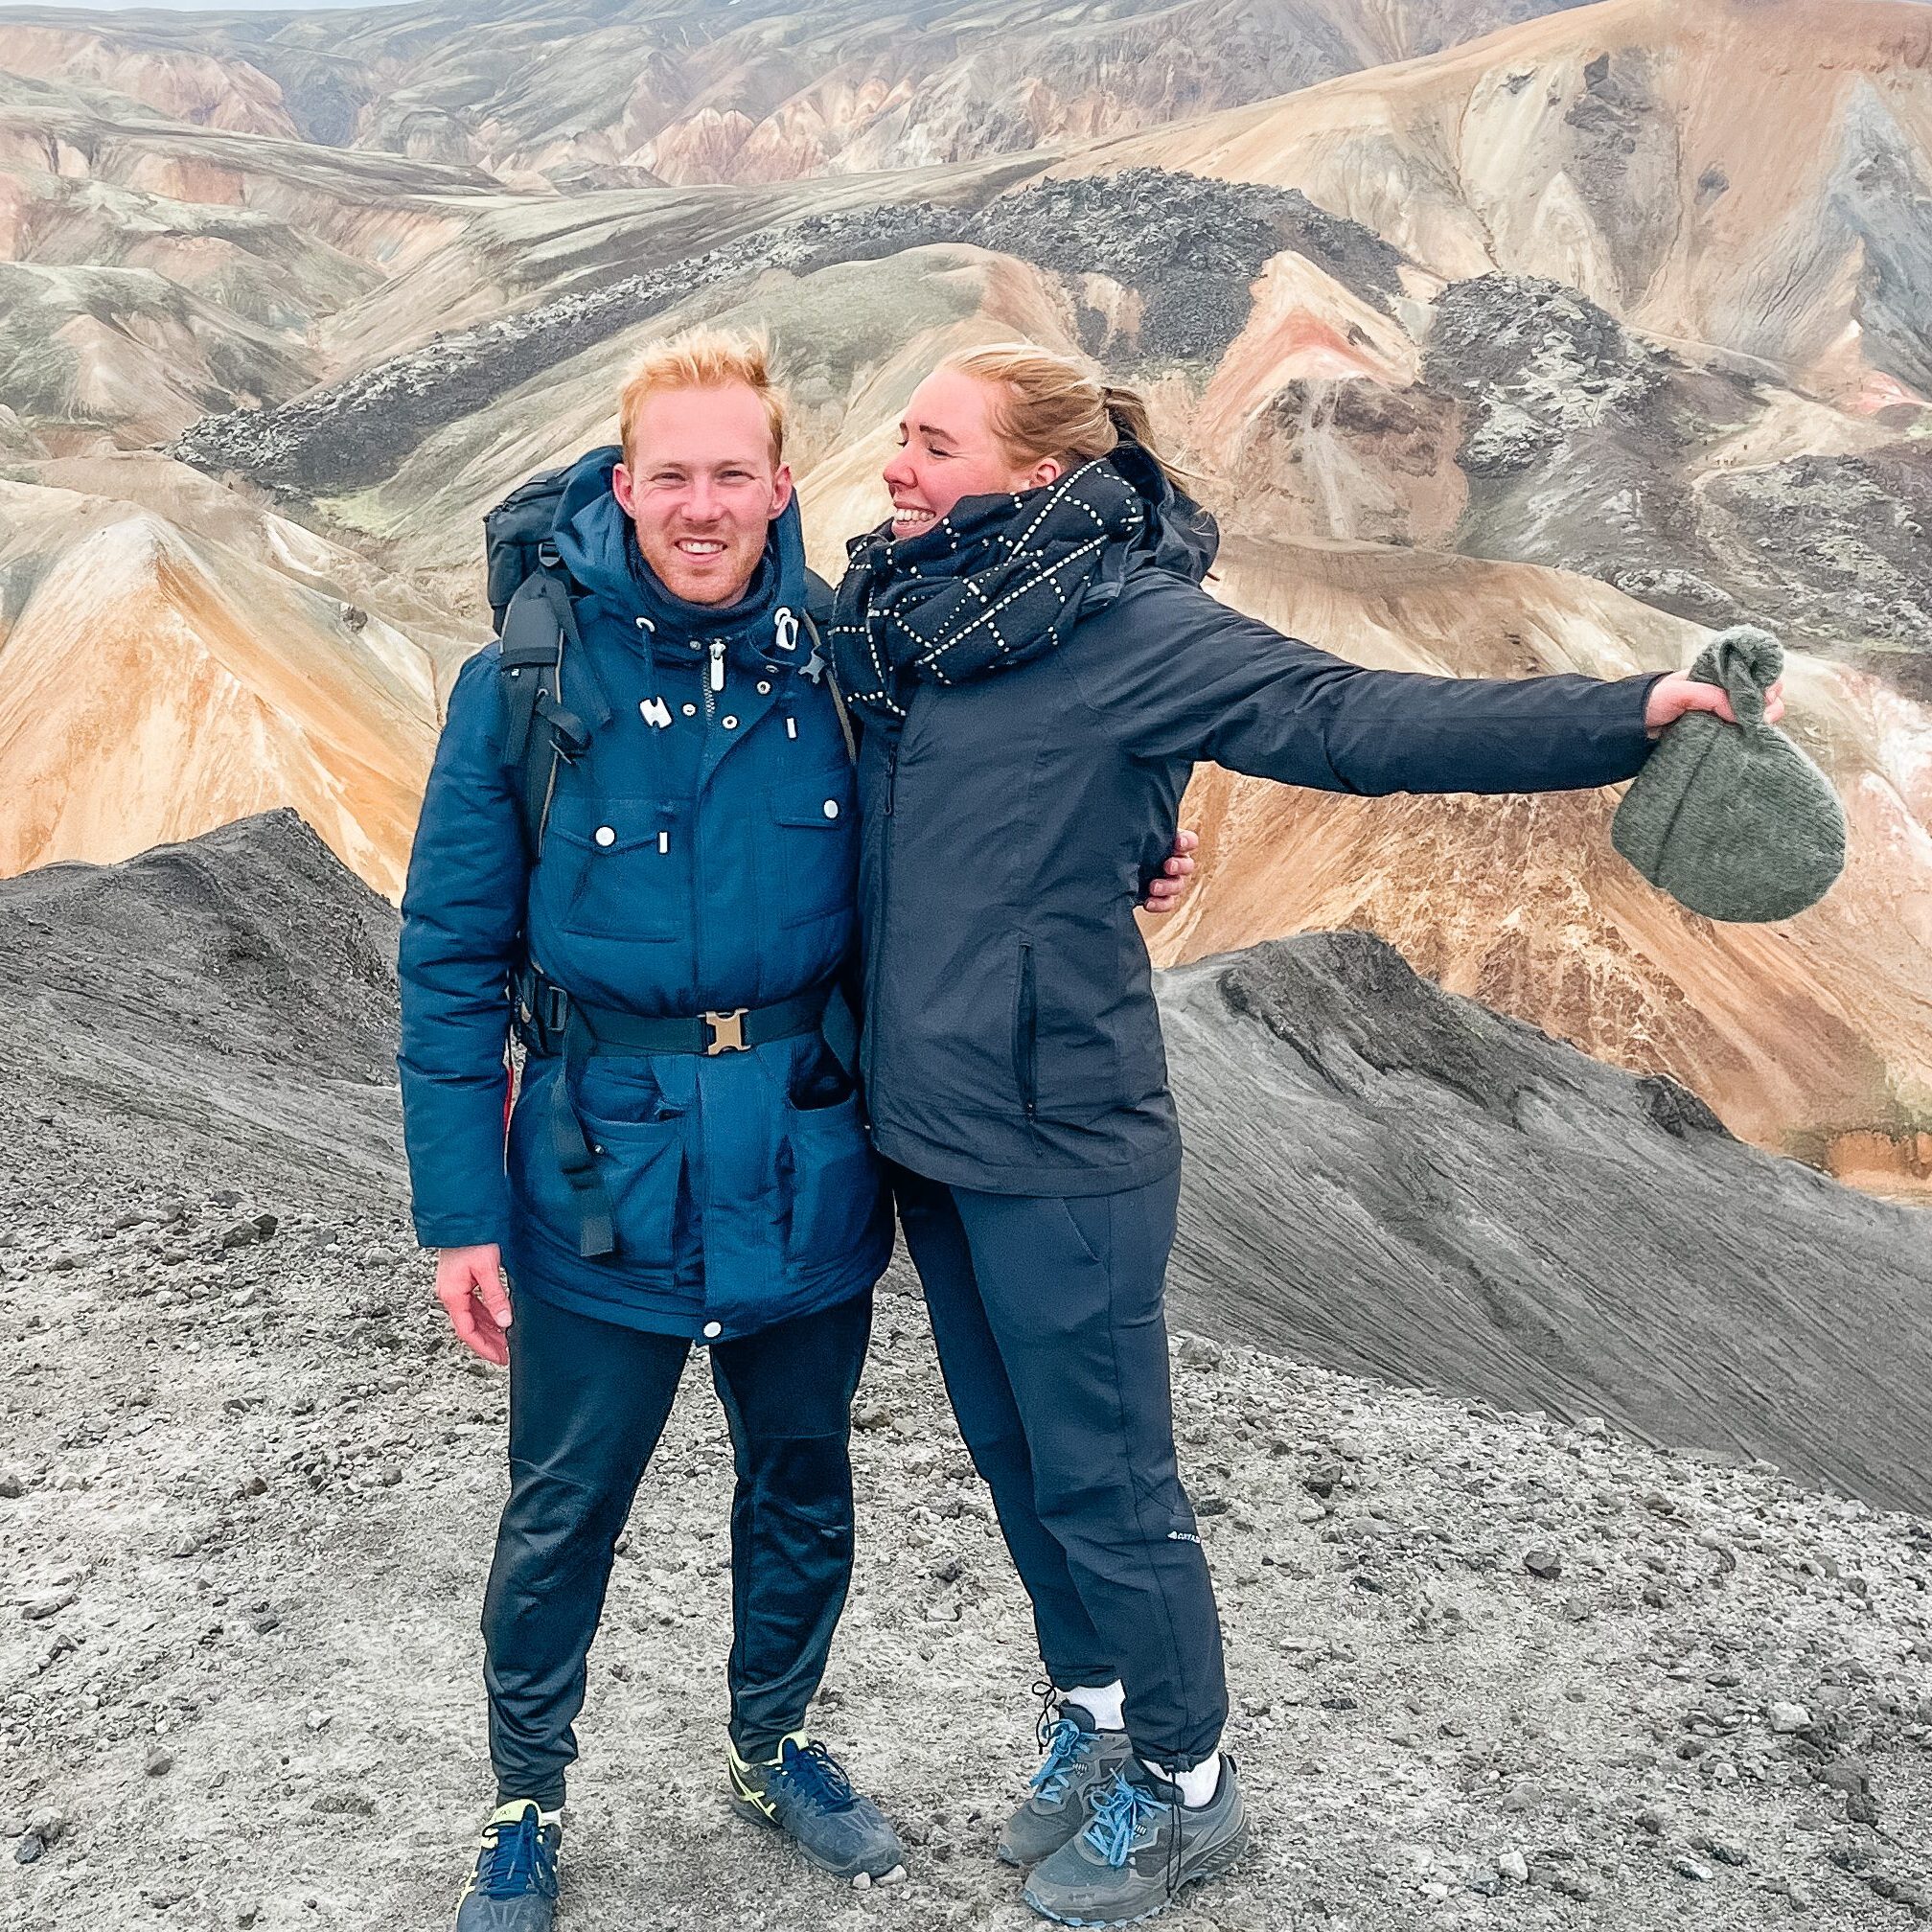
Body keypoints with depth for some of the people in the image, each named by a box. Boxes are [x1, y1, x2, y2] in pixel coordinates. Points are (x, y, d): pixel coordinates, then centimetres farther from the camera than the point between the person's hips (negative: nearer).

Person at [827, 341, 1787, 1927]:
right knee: (1014, 1456, 20)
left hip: (1061, 1139, -7)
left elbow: (1348, 717, -23)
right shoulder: (897, 612, 6)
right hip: (926, 1121, 7)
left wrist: (1623, 717, -31)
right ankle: (1098, 1712, 42)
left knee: (1101, 1478, 6)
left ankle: (1186, 1784, 29)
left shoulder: (1126, 622, -16)